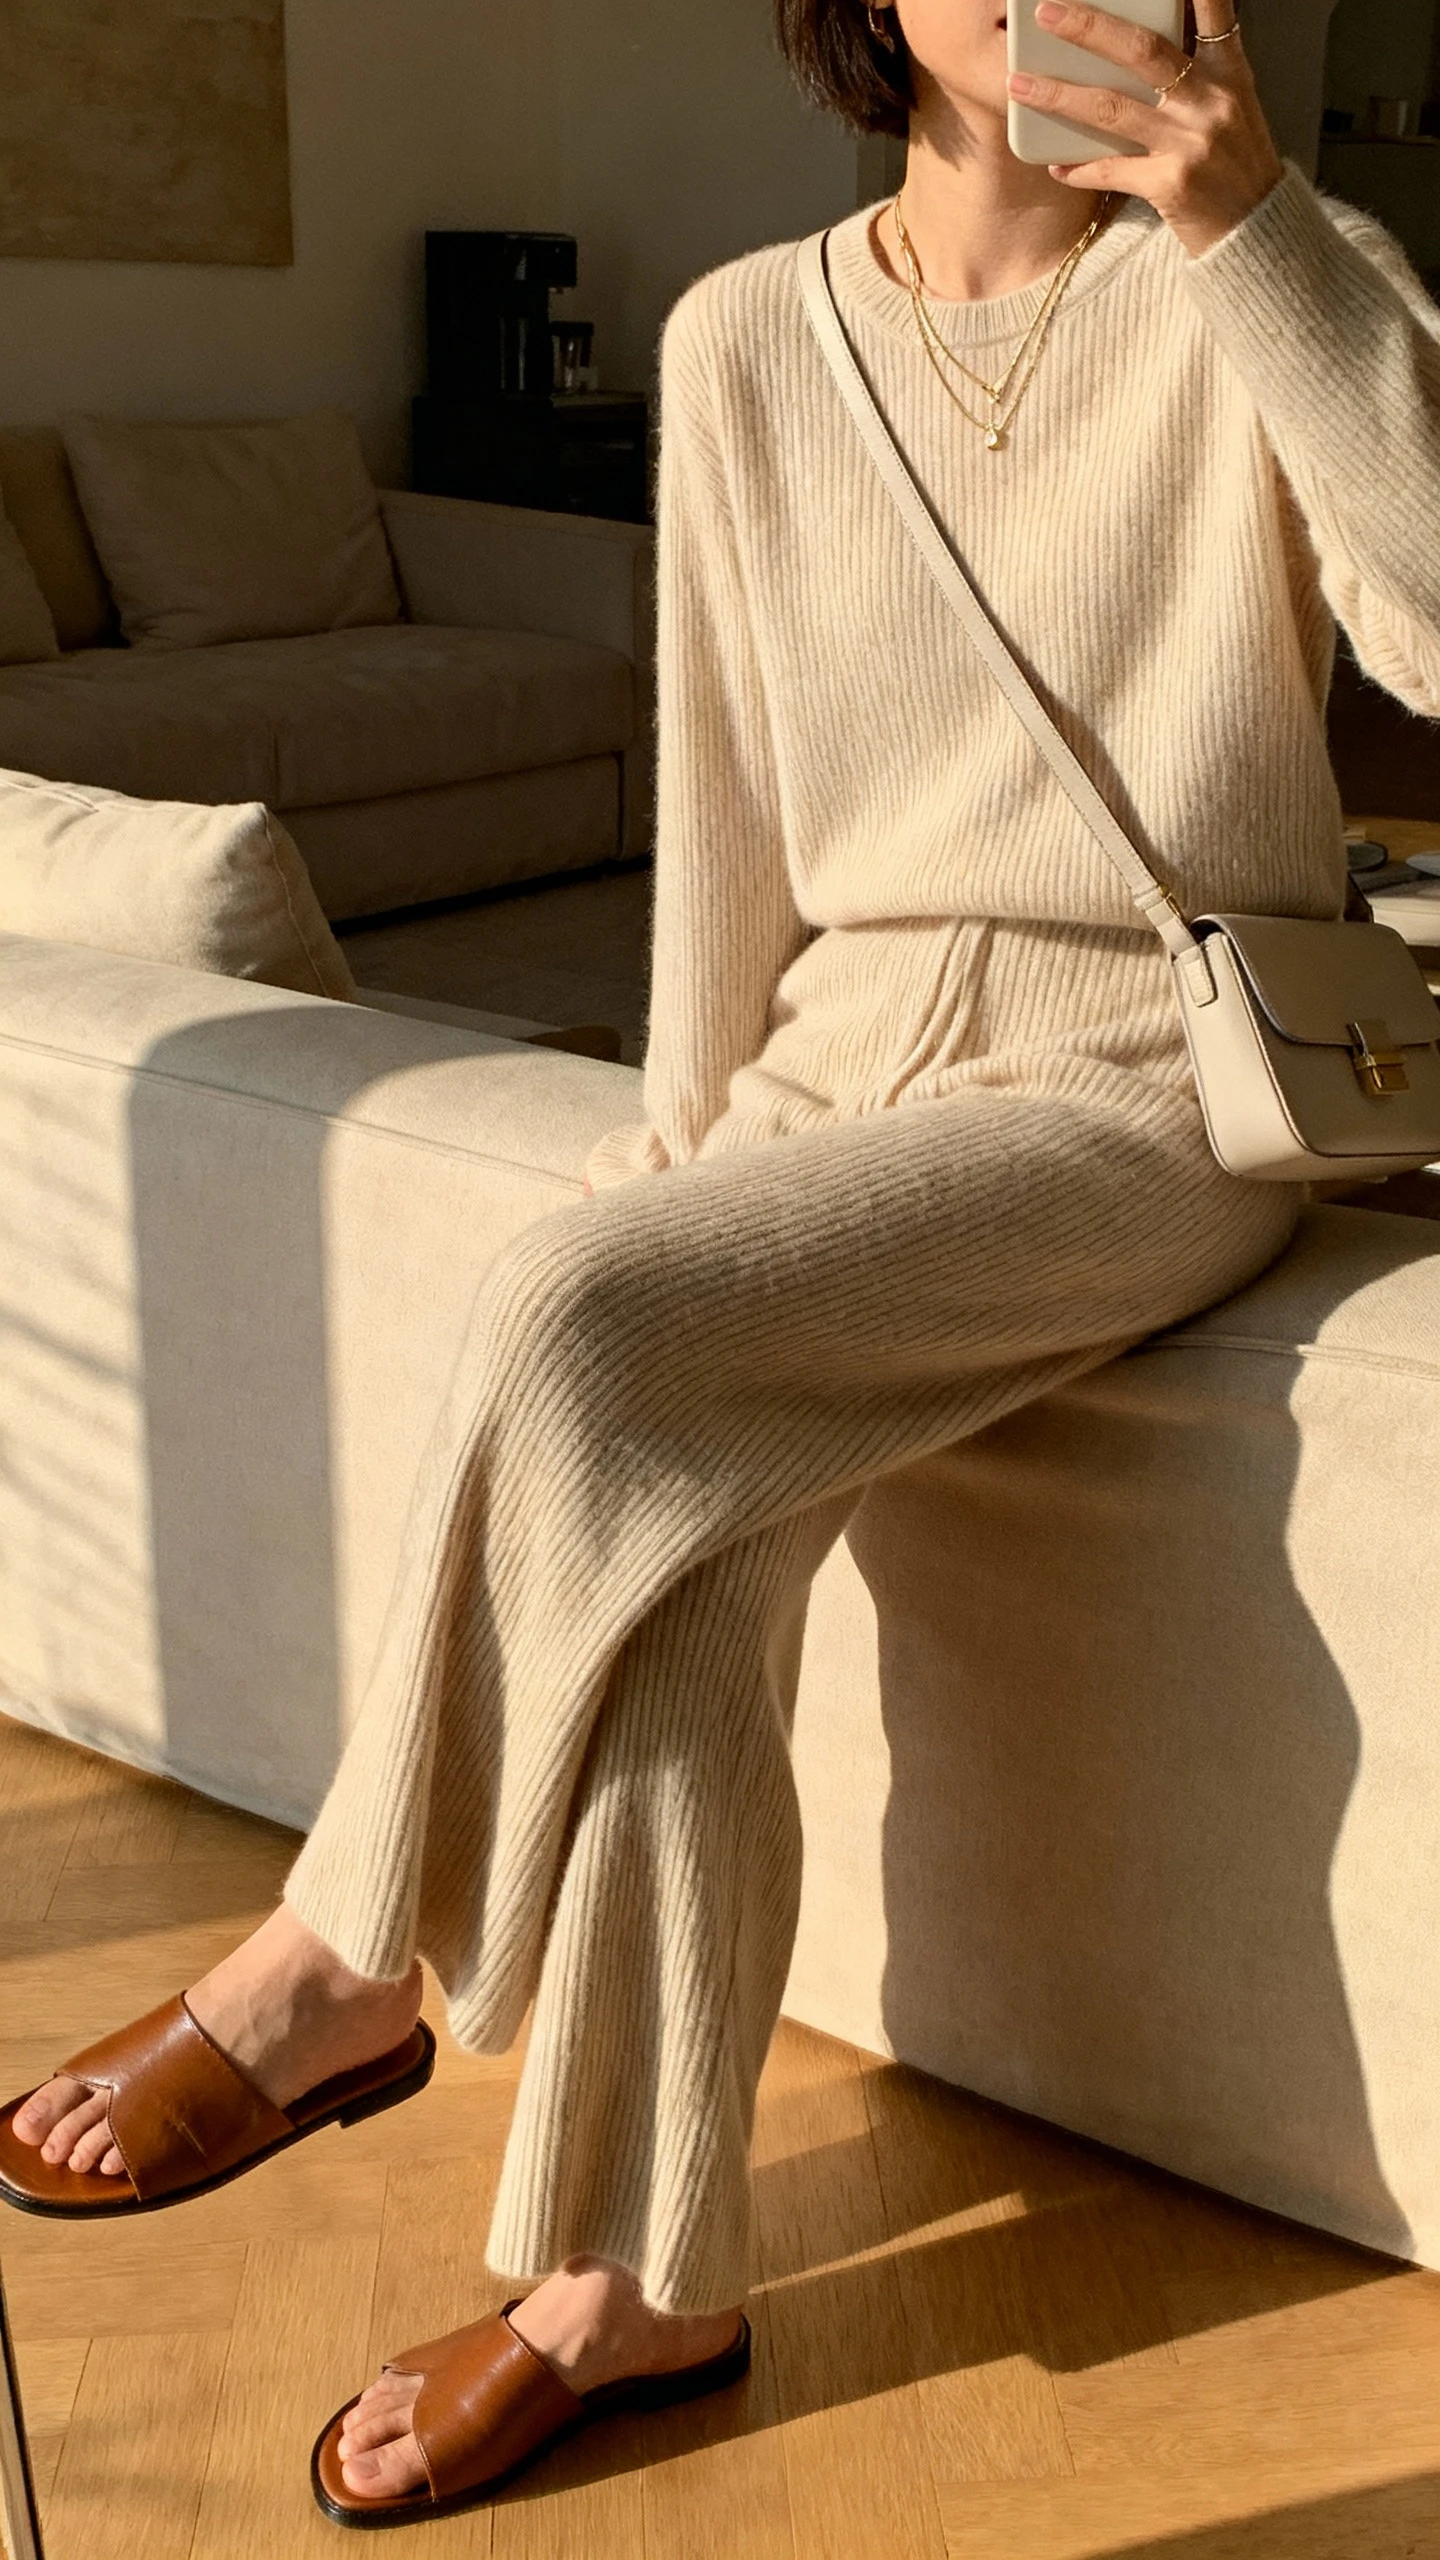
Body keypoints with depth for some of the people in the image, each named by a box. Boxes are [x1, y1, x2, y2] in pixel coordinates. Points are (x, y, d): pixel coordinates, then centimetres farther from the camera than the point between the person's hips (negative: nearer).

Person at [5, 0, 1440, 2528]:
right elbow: (728, 801, 9)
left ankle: (335, 1969, -9)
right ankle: (630, 2282, -11)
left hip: (1139, 1093, -4)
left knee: (576, 1311, -27)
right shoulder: (749, 340, 7)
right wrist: (689, 1140, 2)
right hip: (841, 1060, 4)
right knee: (681, 1518, -23)